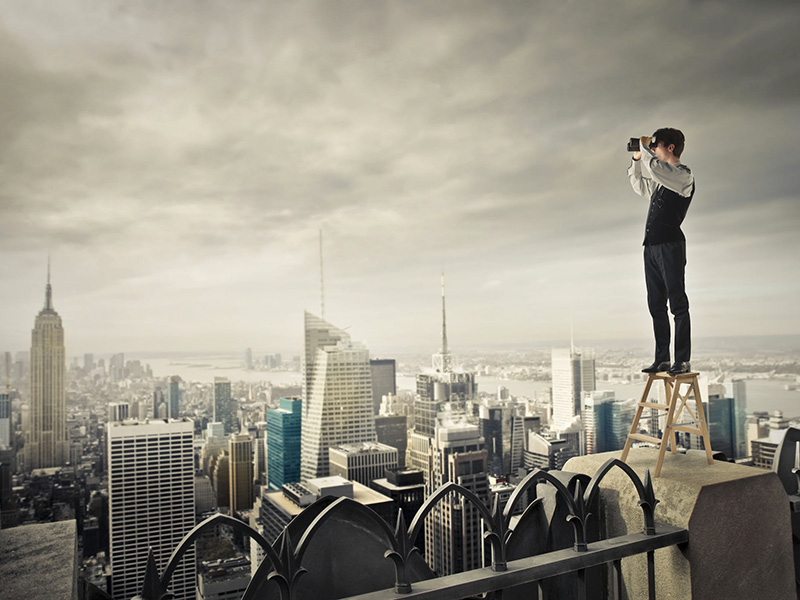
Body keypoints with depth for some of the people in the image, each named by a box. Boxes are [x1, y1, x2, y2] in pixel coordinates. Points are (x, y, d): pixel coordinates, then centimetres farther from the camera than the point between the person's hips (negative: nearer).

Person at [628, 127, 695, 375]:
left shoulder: (683, 175, -5)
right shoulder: (661, 178, 19)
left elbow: (654, 168, -22)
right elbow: (638, 185, 36)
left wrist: (644, 147, -5)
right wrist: (637, 159, 23)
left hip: (670, 244, -9)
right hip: (652, 245, 9)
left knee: (678, 304, -6)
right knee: (656, 306, 7)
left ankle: (682, 360, -4)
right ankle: (662, 359, 11)